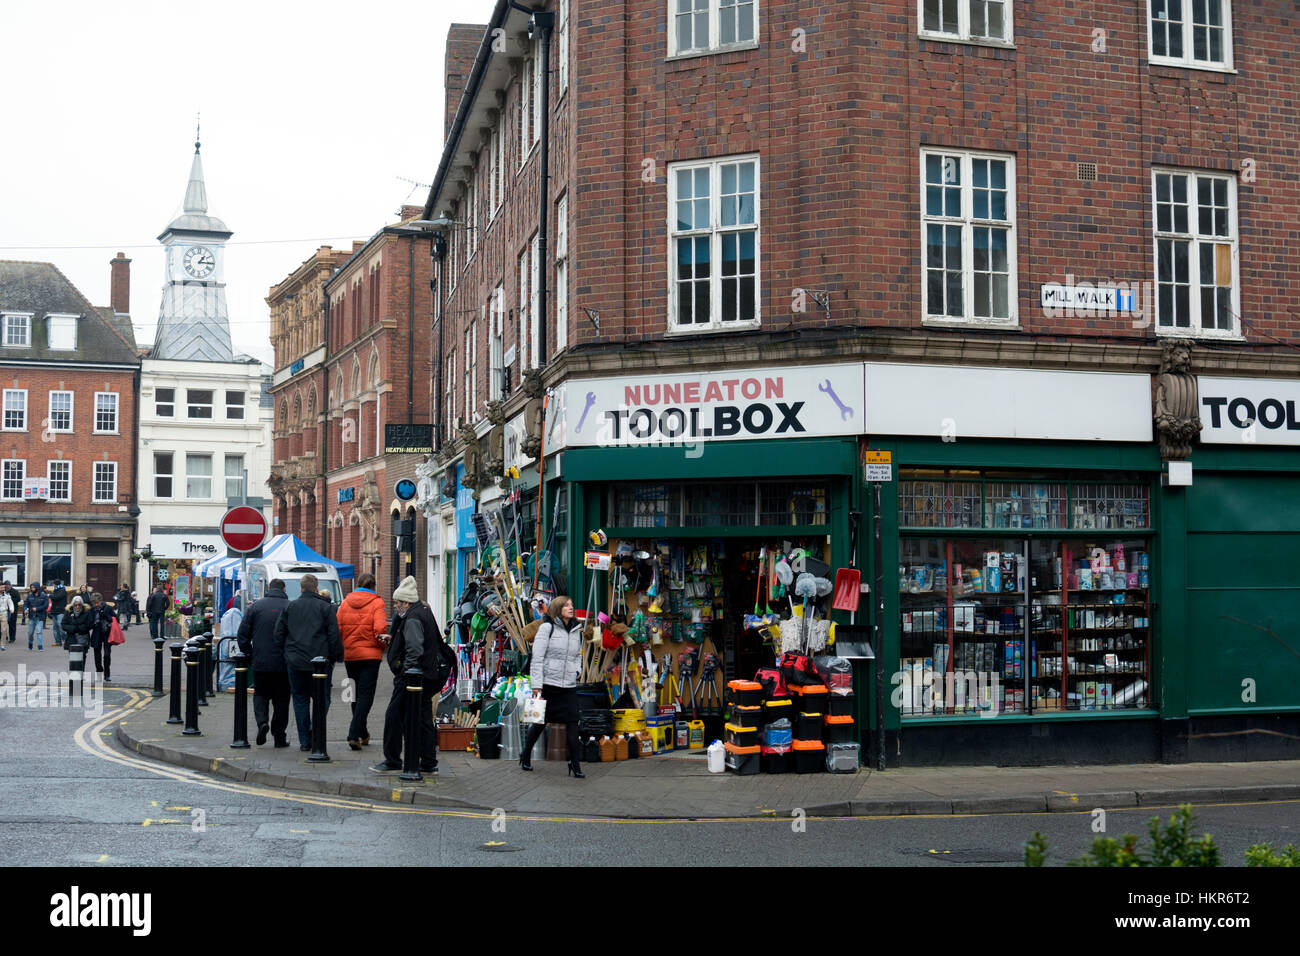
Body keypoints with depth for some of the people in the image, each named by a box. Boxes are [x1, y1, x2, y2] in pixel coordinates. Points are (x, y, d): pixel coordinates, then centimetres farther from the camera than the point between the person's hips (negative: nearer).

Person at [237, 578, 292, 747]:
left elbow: (243, 635, 1)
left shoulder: (256, 606, 1)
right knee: (281, 699, 9)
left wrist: (249, 657, 10)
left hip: (260, 663, 1)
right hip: (283, 663, -1)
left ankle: (262, 721, -8)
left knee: (260, 694, 17)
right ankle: (279, 736, 10)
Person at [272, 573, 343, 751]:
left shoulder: (289, 607, 6)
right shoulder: (326, 607, -2)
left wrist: (284, 655, 14)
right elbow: (334, 635, -6)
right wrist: (336, 656, 2)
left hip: (295, 662, 2)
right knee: (322, 697, 9)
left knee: (300, 698, 9)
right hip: (320, 661, -2)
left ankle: (305, 741, 8)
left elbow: (278, 633, 6)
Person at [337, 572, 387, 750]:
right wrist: (383, 646, 0)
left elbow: (337, 628, 0)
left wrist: (342, 648, 13)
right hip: (370, 655, -4)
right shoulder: (376, 603, -6)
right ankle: (354, 735, -15)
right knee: (365, 695, -2)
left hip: (349, 655, 4)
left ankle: (362, 734, 28)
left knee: (356, 694, 17)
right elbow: (380, 628, -17)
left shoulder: (346, 602, 5)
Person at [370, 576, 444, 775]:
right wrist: (392, 637, 20)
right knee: (424, 718, 11)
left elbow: (415, 649, -25)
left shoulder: (412, 619, -16)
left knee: (394, 716, -1)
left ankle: (392, 761, 3)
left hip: (411, 676, -10)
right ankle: (429, 763, 13)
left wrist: (408, 671, -21)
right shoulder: (424, 611, 15)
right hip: (427, 675, 10)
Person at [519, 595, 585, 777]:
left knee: (572, 722, -5)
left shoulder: (576, 630, 12)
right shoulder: (547, 627, -5)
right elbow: (537, 657, -9)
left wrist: (577, 670, 6)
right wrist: (536, 684, -13)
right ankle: (526, 756, 28)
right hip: (548, 684, -4)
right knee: (540, 721, 7)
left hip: (569, 686, 4)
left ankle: (575, 763, -1)